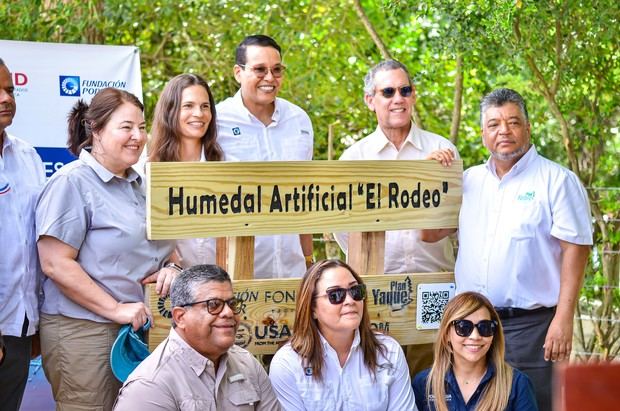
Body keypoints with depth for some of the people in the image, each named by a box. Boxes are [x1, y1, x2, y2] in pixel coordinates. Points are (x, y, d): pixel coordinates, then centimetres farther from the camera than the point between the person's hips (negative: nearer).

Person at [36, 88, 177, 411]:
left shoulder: (137, 184, 14)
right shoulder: (72, 183, -11)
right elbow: (56, 264, -19)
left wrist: (167, 269, 4)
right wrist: (115, 309, -18)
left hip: (133, 326, 8)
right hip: (81, 331, -8)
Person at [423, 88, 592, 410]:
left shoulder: (557, 181, -4)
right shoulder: (470, 180, 13)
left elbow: (575, 249, -8)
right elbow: (430, 233, 13)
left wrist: (563, 319, -15)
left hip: (529, 324, -5)